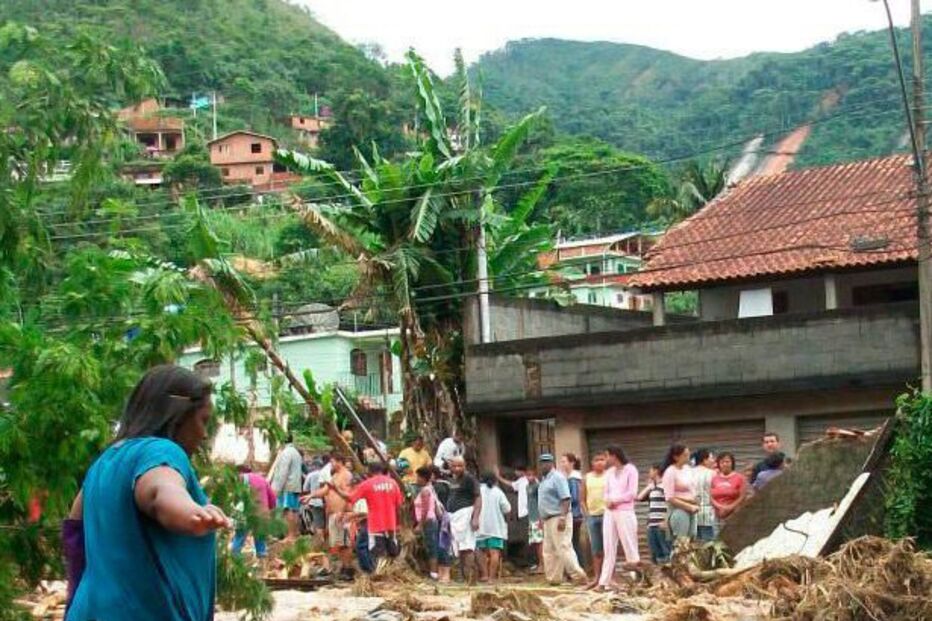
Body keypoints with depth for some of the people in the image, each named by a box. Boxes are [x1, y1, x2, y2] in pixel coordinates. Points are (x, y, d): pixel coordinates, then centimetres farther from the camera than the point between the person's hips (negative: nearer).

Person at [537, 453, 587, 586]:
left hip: (558, 519, -10)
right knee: (549, 551, 10)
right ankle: (554, 579, 14)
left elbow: (566, 499, -19)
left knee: (563, 548, -14)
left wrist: (563, 518, -26)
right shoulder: (544, 480, 18)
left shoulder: (557, 478, -11)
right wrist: (542, 518, 20)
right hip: (548, 520, 10)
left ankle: (578, 575, -12)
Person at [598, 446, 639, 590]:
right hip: (609, 513, 6)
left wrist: (614, 500, -9)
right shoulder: (609, 472, 15)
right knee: (609, 548, 5)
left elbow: (632, 493, -9)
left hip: (625, 512, -6)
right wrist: (608, 501, -8)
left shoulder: (630, 470, -3)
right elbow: (606, 492, 13)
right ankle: (604, 582, 4)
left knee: (630, 547, -4)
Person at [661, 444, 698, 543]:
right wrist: (689, 506, -14)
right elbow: (670, 498, -14)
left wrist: (695, 505, 2)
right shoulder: (670, 472, -12)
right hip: (678, 510, -7)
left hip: (691, 511, 7)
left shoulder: (687, 468, 9)